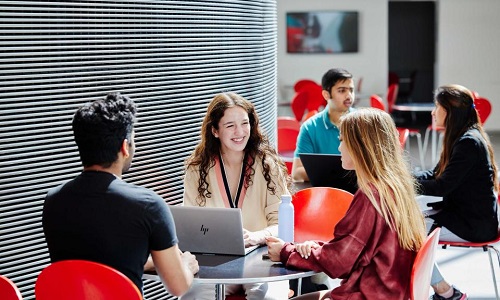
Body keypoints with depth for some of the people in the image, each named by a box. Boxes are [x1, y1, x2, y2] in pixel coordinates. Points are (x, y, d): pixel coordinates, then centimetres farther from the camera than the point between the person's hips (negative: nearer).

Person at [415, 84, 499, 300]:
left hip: (474, 224, -10)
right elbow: (435, 175, 14)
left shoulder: (469, 142, -20)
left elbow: (442, 186, -23)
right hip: (461, 210, 10)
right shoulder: (461, 138, 11)